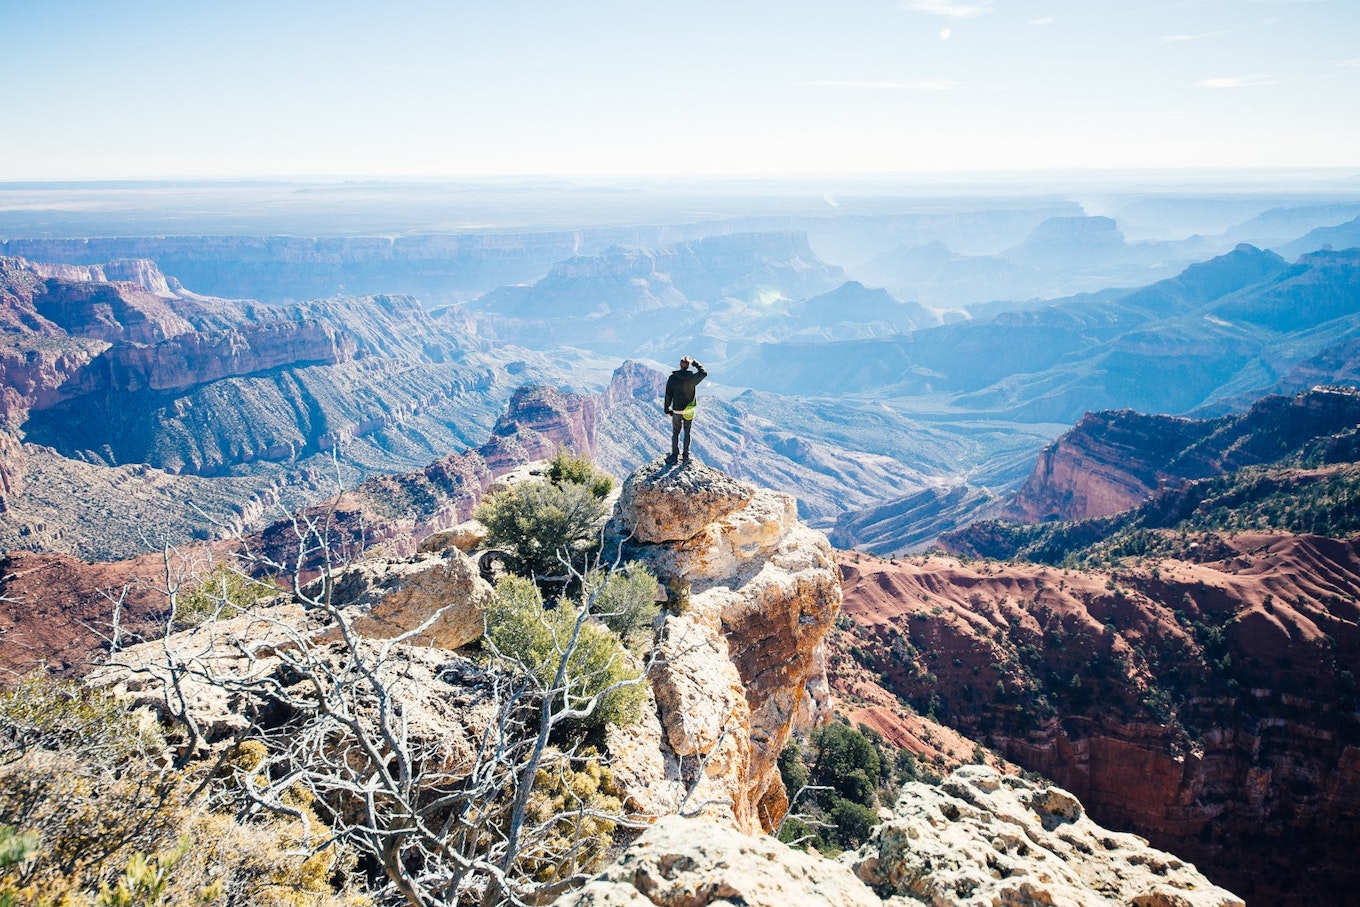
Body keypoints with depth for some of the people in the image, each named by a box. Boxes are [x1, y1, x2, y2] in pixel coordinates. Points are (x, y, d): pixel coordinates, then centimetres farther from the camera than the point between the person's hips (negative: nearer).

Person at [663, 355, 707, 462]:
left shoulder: (672, 378, -12)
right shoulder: (692, 378, -14)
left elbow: (668, 395, -6)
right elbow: (704, 373, 6)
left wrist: (667, 409, 6)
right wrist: (695, 363, 14)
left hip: (676, 411, 0)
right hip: (689, 411, 0)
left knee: (675, 433, 15)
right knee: (687, 433, 14)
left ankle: (674, 455, 22)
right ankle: (686, 456, 18)